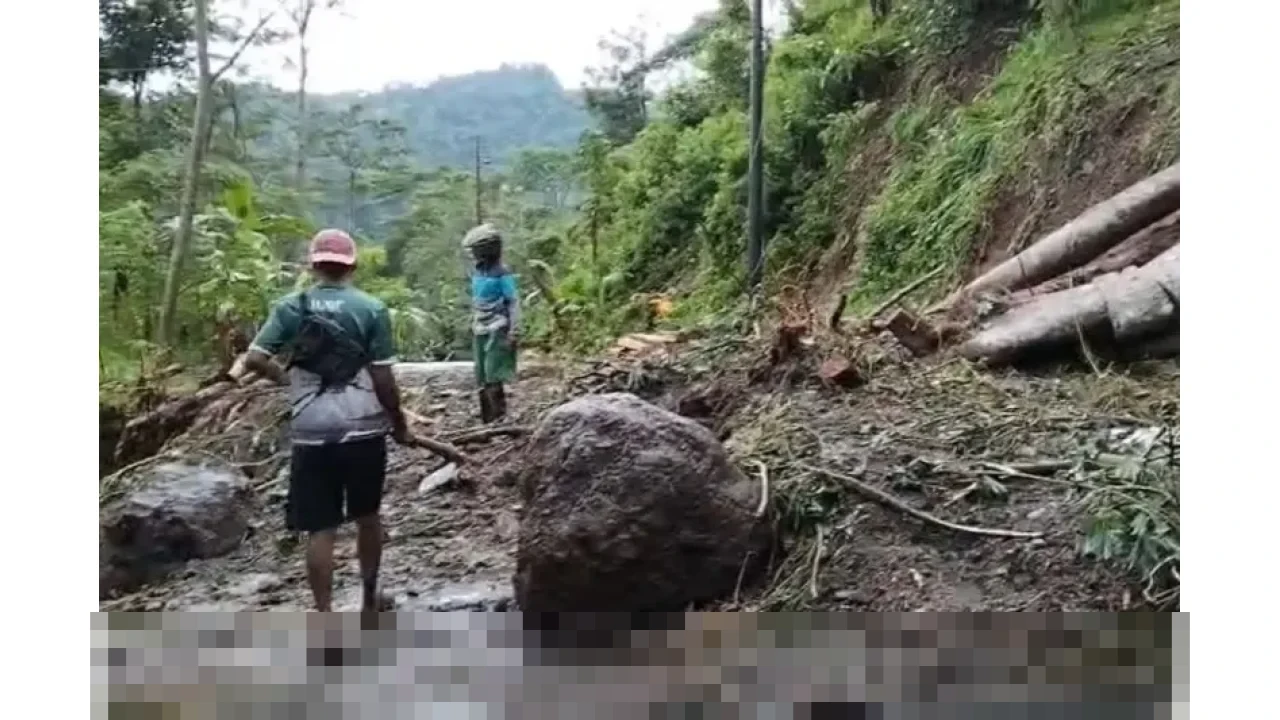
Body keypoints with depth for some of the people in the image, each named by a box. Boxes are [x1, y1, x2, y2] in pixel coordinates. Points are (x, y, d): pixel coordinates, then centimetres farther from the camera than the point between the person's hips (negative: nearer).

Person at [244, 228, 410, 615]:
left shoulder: (290, 307, 0)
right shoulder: (371, 309, -4)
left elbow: (254, 360, -6)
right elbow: (383, 379, -7)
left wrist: (285, 378, 14)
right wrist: (399, 422, 7)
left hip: (312, 436, 0)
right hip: (365, 431, 0)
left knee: (320, 529, 5)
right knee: (367, 516, 19)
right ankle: (370, 599, 32)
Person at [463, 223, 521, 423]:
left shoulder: (502, 273, -13)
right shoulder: (476, 272, 9)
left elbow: (514, 303, -13)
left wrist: (514, 332, -17)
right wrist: (473, 326, 18)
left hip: (497, 331, -8)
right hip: (480, 331, 8)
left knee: (493, 377, -10)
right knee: (482, 378, 11)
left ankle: (499, 419, -3)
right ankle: (487, 420, 21)